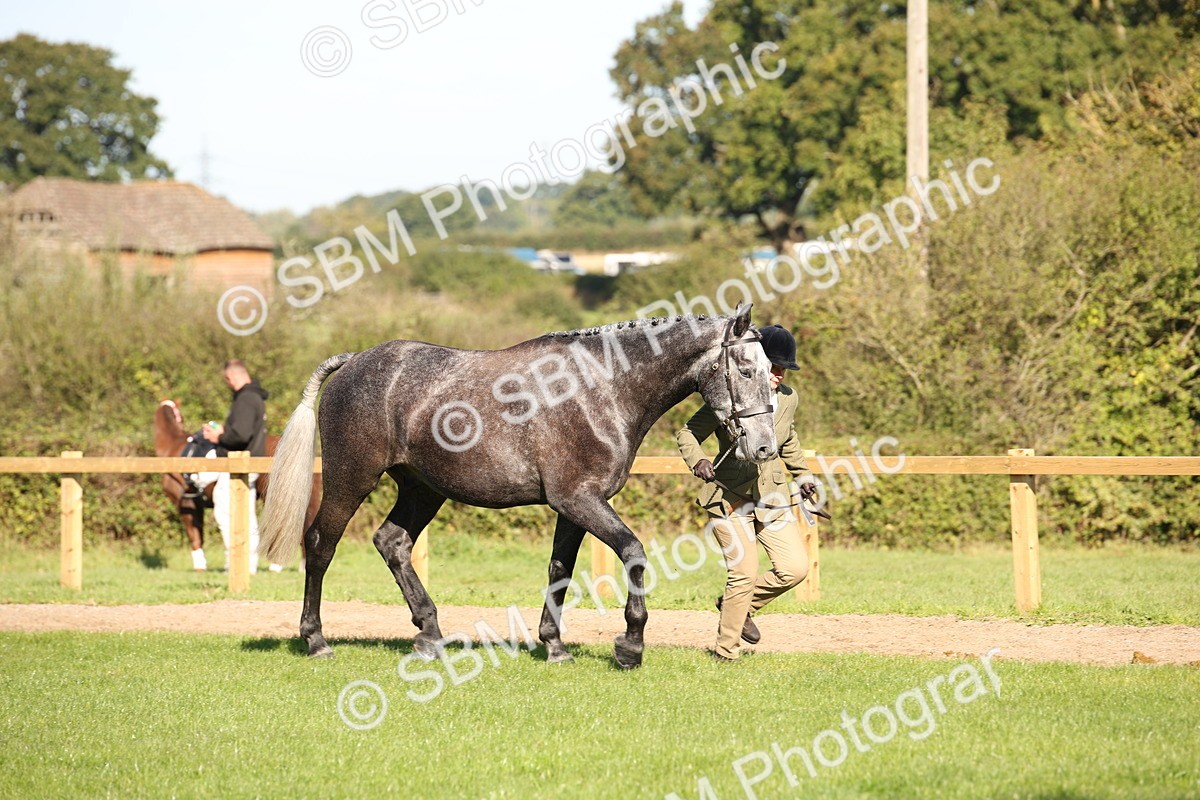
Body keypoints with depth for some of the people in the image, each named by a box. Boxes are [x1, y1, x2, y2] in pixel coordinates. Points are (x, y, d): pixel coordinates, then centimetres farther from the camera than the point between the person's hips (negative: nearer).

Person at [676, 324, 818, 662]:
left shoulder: (787, 398, 4)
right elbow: (687, 434, -7)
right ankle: (725, 654, 4)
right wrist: (697, 460, -25)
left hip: (772, 496, 6)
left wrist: (803, 475, 20)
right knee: (745, 572, -12)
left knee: (795, 567, -5)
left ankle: (742, 605, 22)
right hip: (730, 496, -6)